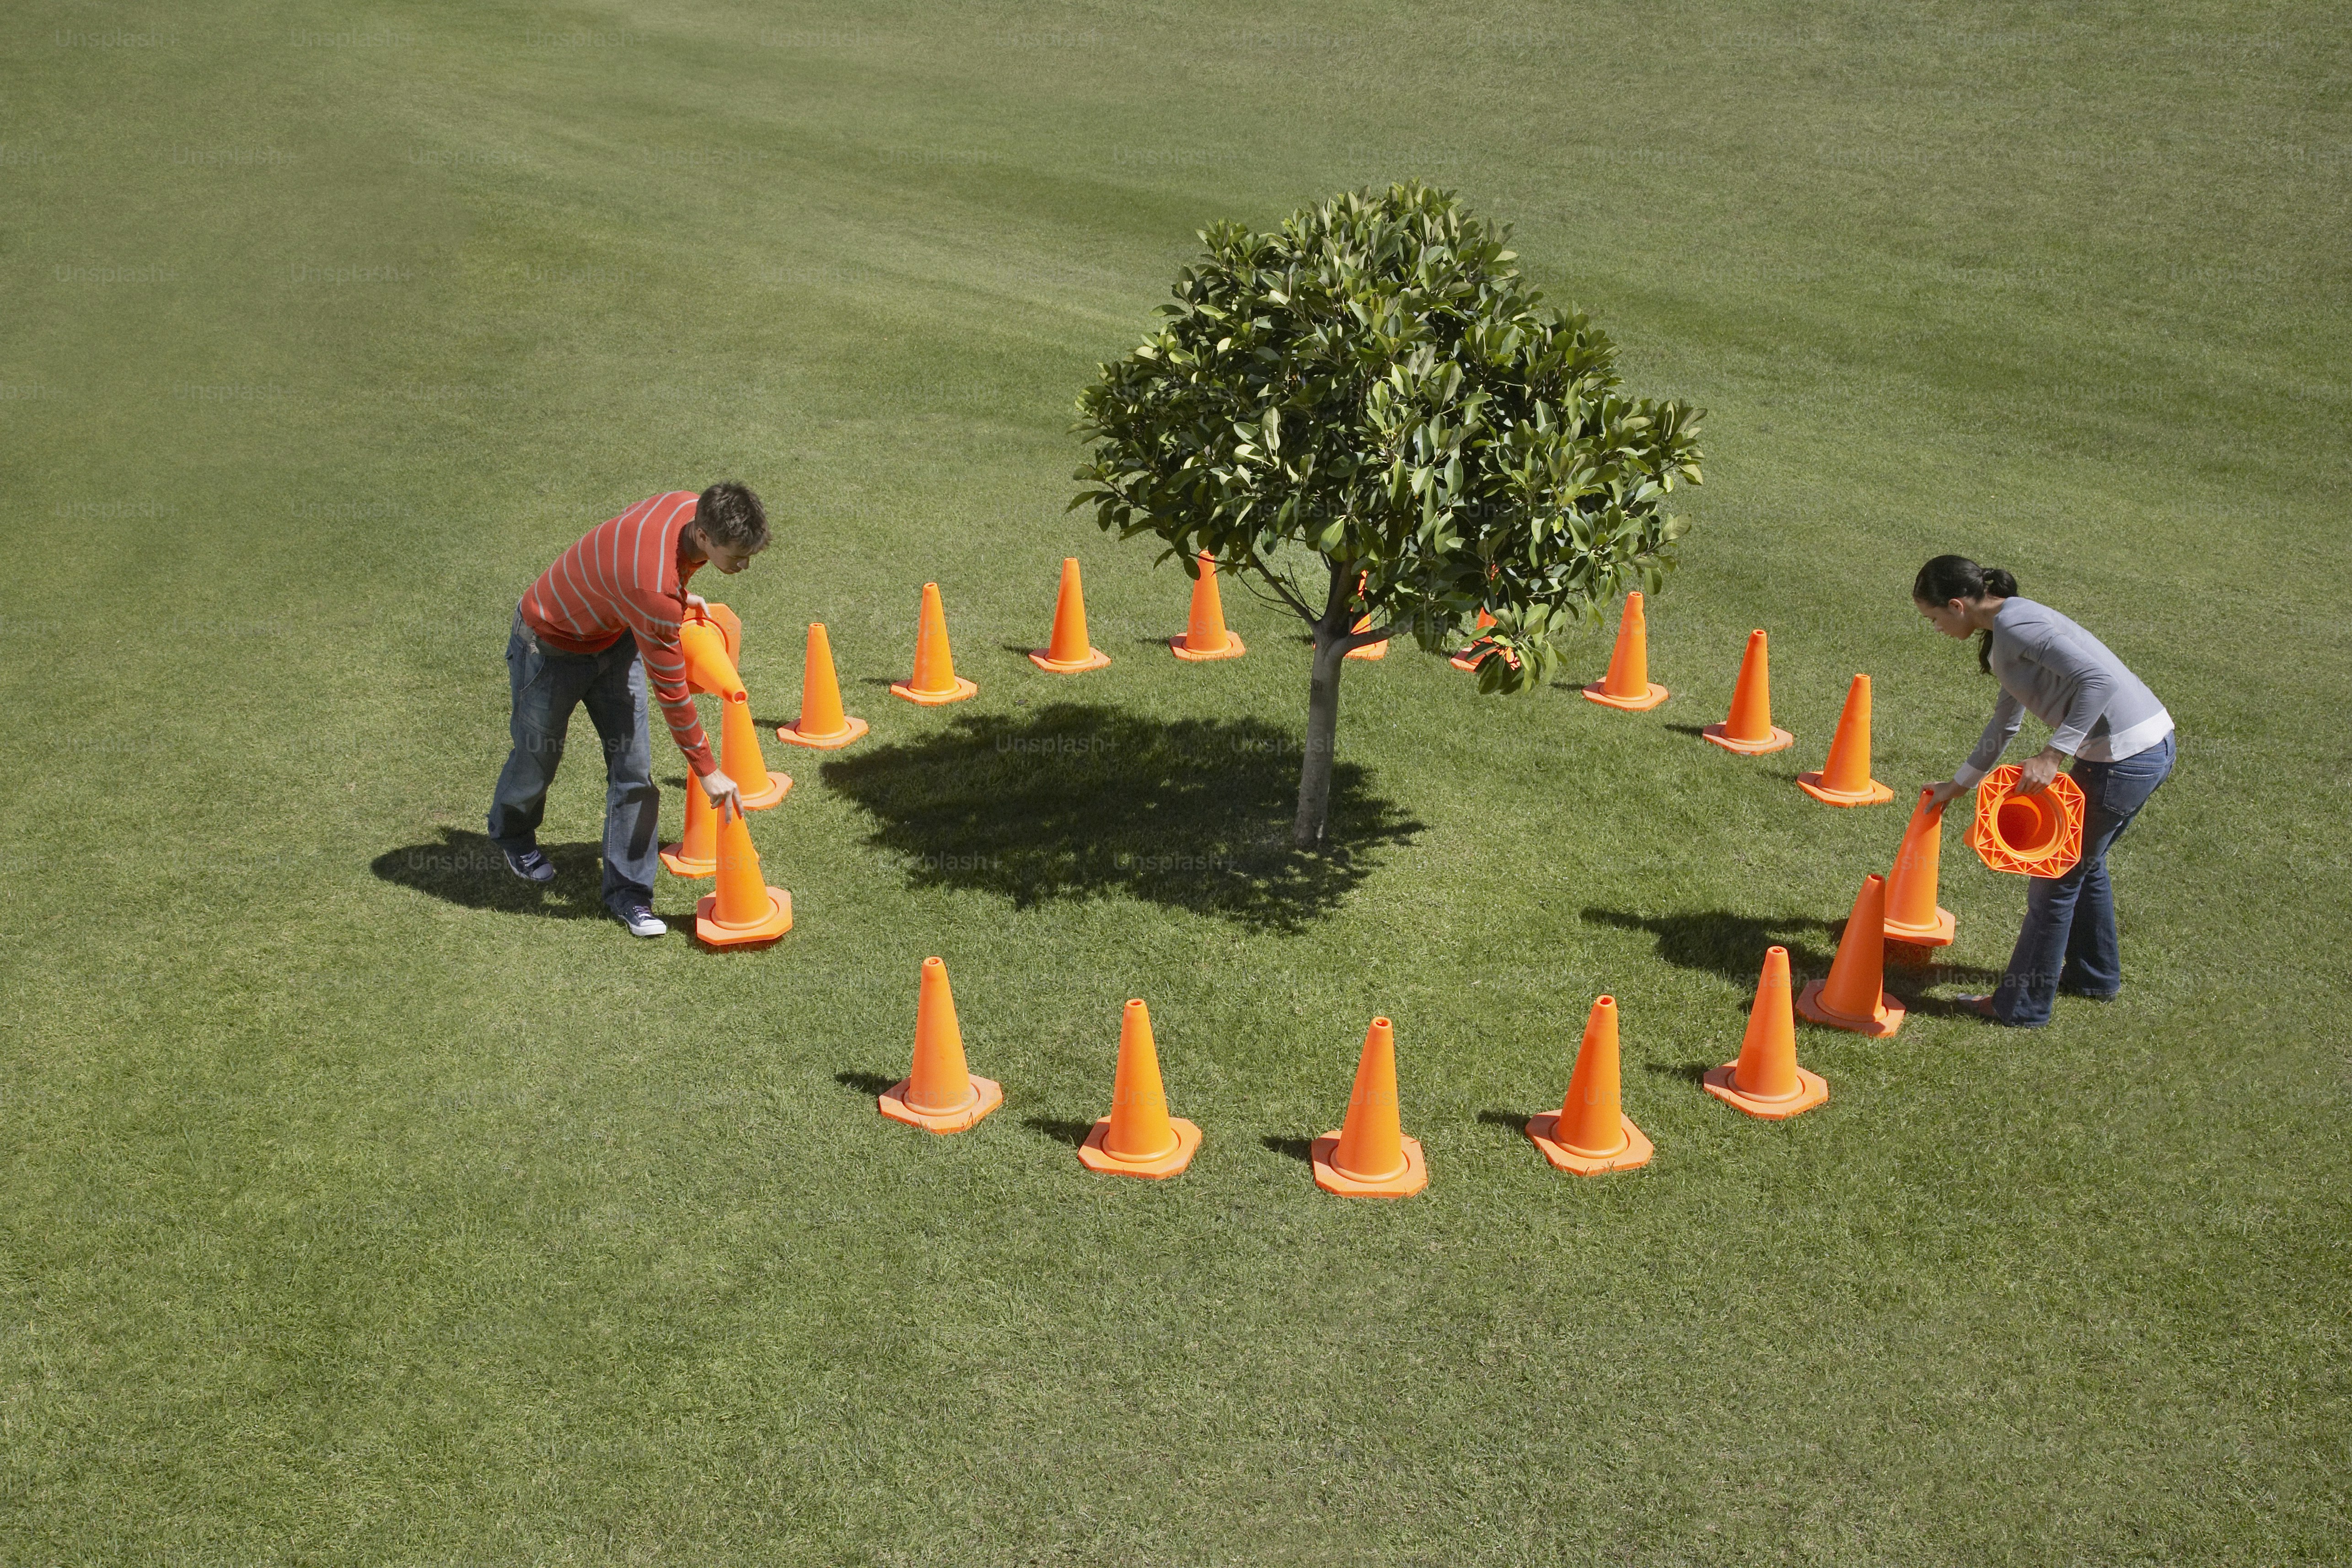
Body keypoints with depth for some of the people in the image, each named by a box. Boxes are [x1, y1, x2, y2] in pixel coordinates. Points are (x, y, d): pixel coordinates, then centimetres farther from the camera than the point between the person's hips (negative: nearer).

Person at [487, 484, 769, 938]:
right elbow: (671, 691, -33)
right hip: (552, 646, -7)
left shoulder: (693, 506, -21)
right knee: (538, 756, 16)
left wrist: (679, 598, 5)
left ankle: (627, 891, 9)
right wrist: (707, 771, -24)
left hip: (616, 638, 7)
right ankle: (512, 834, 49)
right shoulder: (654, 589, -43)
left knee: (633, 767, -1)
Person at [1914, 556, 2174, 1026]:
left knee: (2056, 877, 3)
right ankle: (2095, 974, 46)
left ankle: (2023, 1006, 15)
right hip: (2153, 745, 10)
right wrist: (1959, 784, 36)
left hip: (2124, 755, -10)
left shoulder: (2014, 625, -15)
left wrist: (2053, 754, -27)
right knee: (2082, 861, 28)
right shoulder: (2007, 626, 16)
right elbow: (2006, 722, 28)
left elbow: (2098, 679, -26)